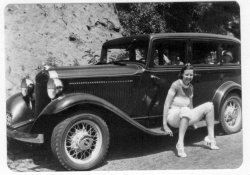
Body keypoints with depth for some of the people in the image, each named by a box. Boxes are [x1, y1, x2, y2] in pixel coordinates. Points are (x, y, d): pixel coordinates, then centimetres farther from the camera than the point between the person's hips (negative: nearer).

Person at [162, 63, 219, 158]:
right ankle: (180, 144, -39)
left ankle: (210, 138, -1)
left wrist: (192, 122, 14)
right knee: (184, 110, -40)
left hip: (185, 118, 7)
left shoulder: (190, 87, 9)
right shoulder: (176, 85, -12)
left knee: (209, 105, -4)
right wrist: (165, 125, -19)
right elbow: (166, 104, -15)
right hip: (173, 116, -7)